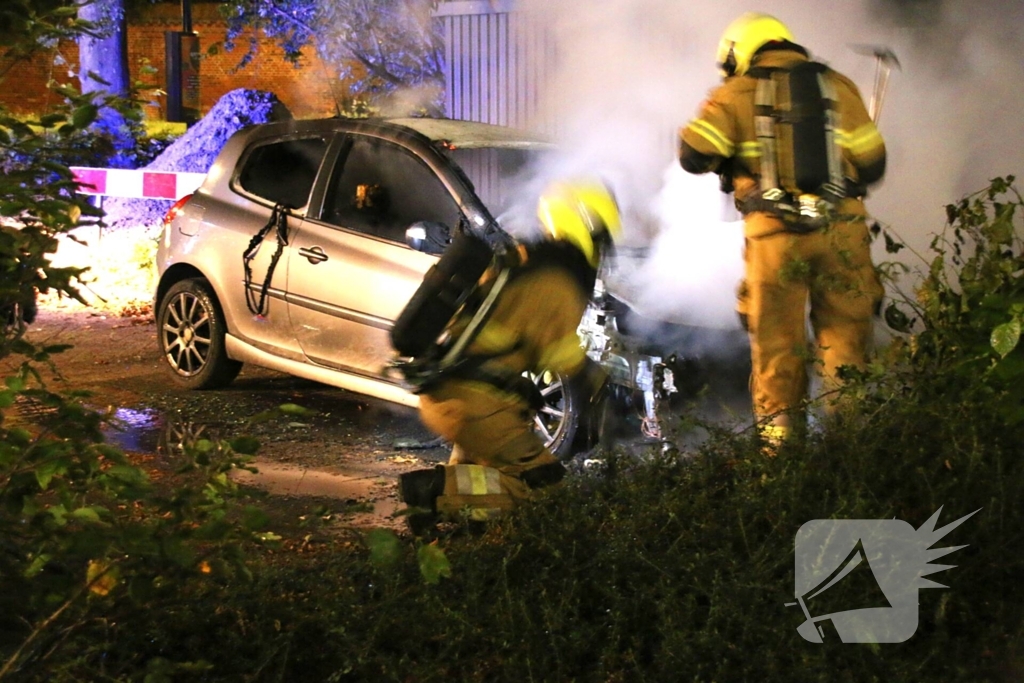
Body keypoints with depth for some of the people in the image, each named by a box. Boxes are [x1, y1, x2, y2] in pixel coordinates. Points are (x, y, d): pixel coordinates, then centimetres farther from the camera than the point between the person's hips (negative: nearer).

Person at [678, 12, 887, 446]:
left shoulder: (736, 93, 4)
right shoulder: (837, 87, 11)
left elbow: (693, 154, -5)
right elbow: (872, 164, 9)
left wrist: (727, 162, 16)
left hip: (775, 235, -1)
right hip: (842, 231, 1)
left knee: (776, 341, 9)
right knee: (845, 336, 9)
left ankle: (779, 436, 10)